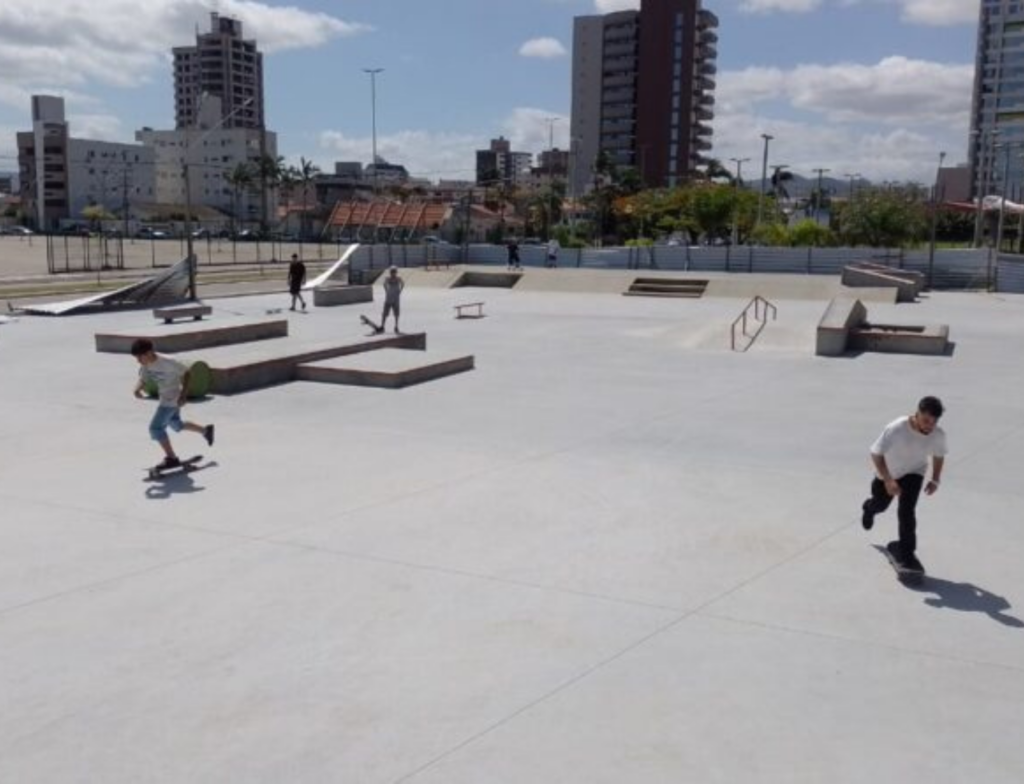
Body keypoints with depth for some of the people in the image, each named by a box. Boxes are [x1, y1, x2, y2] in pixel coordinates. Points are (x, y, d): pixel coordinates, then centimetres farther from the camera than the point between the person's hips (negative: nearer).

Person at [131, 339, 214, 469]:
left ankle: (171, 458, -3)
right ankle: (205, 430, 44)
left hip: (172, 399, -9)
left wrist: (184, 394, -22)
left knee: (156, 428, -12)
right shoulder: (146, 366, -4)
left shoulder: (166, 362, -26)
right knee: (176, 425, 25)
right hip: (165, 398, 9)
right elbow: (142, 379, -5)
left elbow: (185, 373, -18)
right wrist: (138, 389, -29)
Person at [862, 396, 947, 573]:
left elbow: (939, 456, -2)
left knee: (907, 511, -16)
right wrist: (888, 480, -32)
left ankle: (906, 552, -1)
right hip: (888, 473, -1)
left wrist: (935, 479, -7)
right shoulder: (896, 429, -38)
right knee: (881, 504, 21)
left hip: (914, 473, 1)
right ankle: (869, 507, 60)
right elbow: (876, 453, -28)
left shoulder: (938, 435, -25)